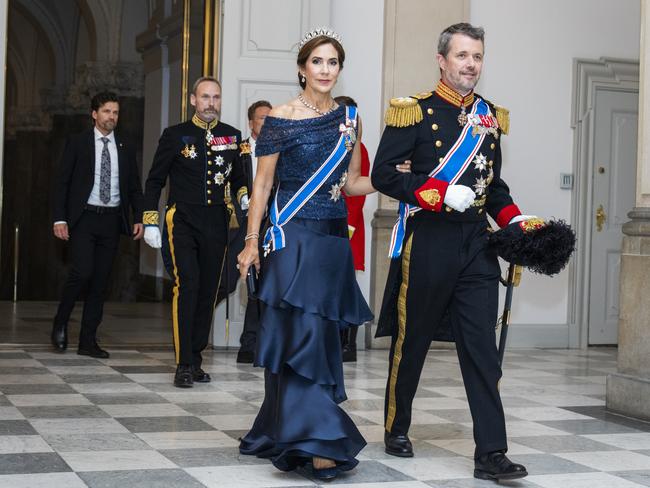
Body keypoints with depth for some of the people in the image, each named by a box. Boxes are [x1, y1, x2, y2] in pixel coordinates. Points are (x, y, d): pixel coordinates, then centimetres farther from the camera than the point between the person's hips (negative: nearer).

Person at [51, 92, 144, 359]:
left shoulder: (125, 149, 13)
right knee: (82, 272, -18)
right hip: (83, 218, -3)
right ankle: (60, 323, 5)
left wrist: (139, 218, 0)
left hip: (111, 220, 4)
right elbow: (62, 183, 0)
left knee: (100, 281, 4)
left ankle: (88, 341, 10)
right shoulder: (77, 143, 3)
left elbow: (134, 188, 14)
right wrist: (59, 219, -10)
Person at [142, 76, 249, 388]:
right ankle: (183, 365, -12)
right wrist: (150, 221, -2)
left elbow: (237, 176, 23)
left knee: (208, 291, 6)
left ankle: (195, 360, 17)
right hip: (183, 221, -3)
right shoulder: (175, 135, 2)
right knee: (186, 285, -15)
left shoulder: (232, 136, 10)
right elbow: (154, 180, 5)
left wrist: (244, 196, 2)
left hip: (216, 223, 4)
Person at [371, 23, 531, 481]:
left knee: (482, 346, -2)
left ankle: (491, 453, -2)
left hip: (477, 242, 4)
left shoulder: (490, 116, 11)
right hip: (428, 241, -4)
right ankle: (397, 429, 29)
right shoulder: (415, 110, -4)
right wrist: (439, 194, -19)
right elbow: (383, 174, -10)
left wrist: (515, 219, 3)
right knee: (413, 340, 9)